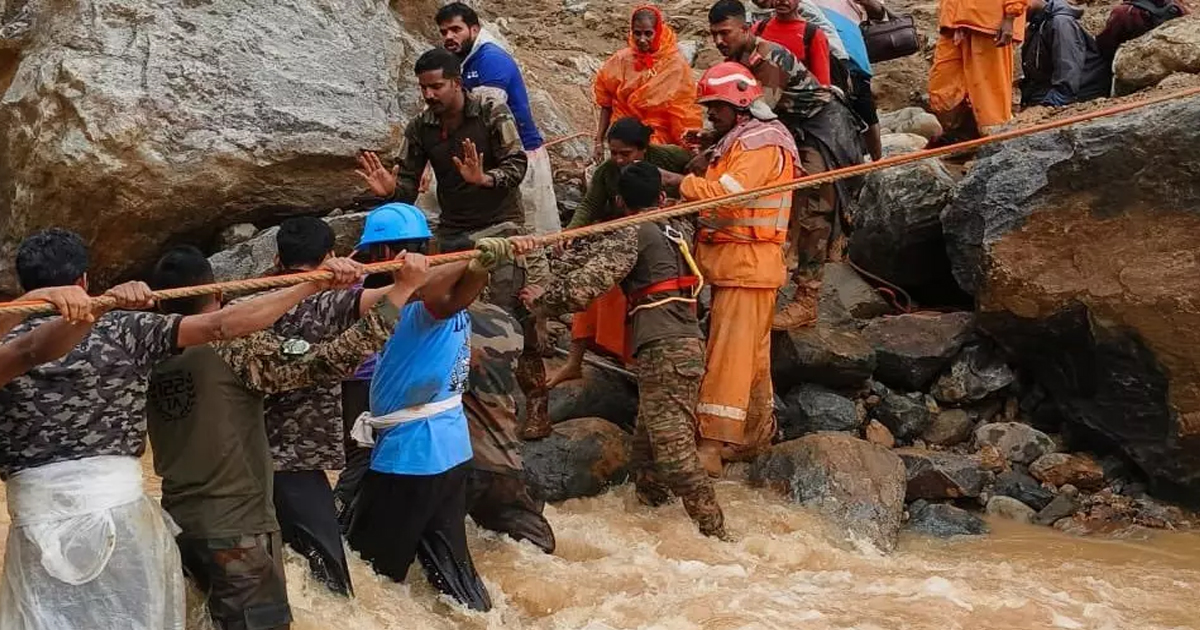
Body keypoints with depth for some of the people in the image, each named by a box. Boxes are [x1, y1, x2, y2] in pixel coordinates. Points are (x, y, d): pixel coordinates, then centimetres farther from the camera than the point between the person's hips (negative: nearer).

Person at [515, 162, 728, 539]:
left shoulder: (632, 234, -2)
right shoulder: (679, 231, 20)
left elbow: (583, 286, -11)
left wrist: (542, 300, 5)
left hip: (662, 351, -8)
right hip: (688, 346, 9)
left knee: (674, 451, -12)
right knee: (647, 449, 16)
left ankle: (715, 535, -16)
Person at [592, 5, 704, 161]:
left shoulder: (675, 65, -7)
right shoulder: (621, 60, 1)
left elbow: (684, 111, -5)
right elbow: (607, 104, 10)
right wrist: (599, 141, 8)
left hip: (659, 139, -2)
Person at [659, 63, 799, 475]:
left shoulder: (762, 144, -13)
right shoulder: (736, 141, 20)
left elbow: (727, 193, -25)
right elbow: (719, 194, 15)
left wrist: (678, 181, -18)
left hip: (748, 264, -10)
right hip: (731, 263, 10)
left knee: (730, 353, -12)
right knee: (753, 353, 14)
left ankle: (712, 446, -14)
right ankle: (756, 437, 22)